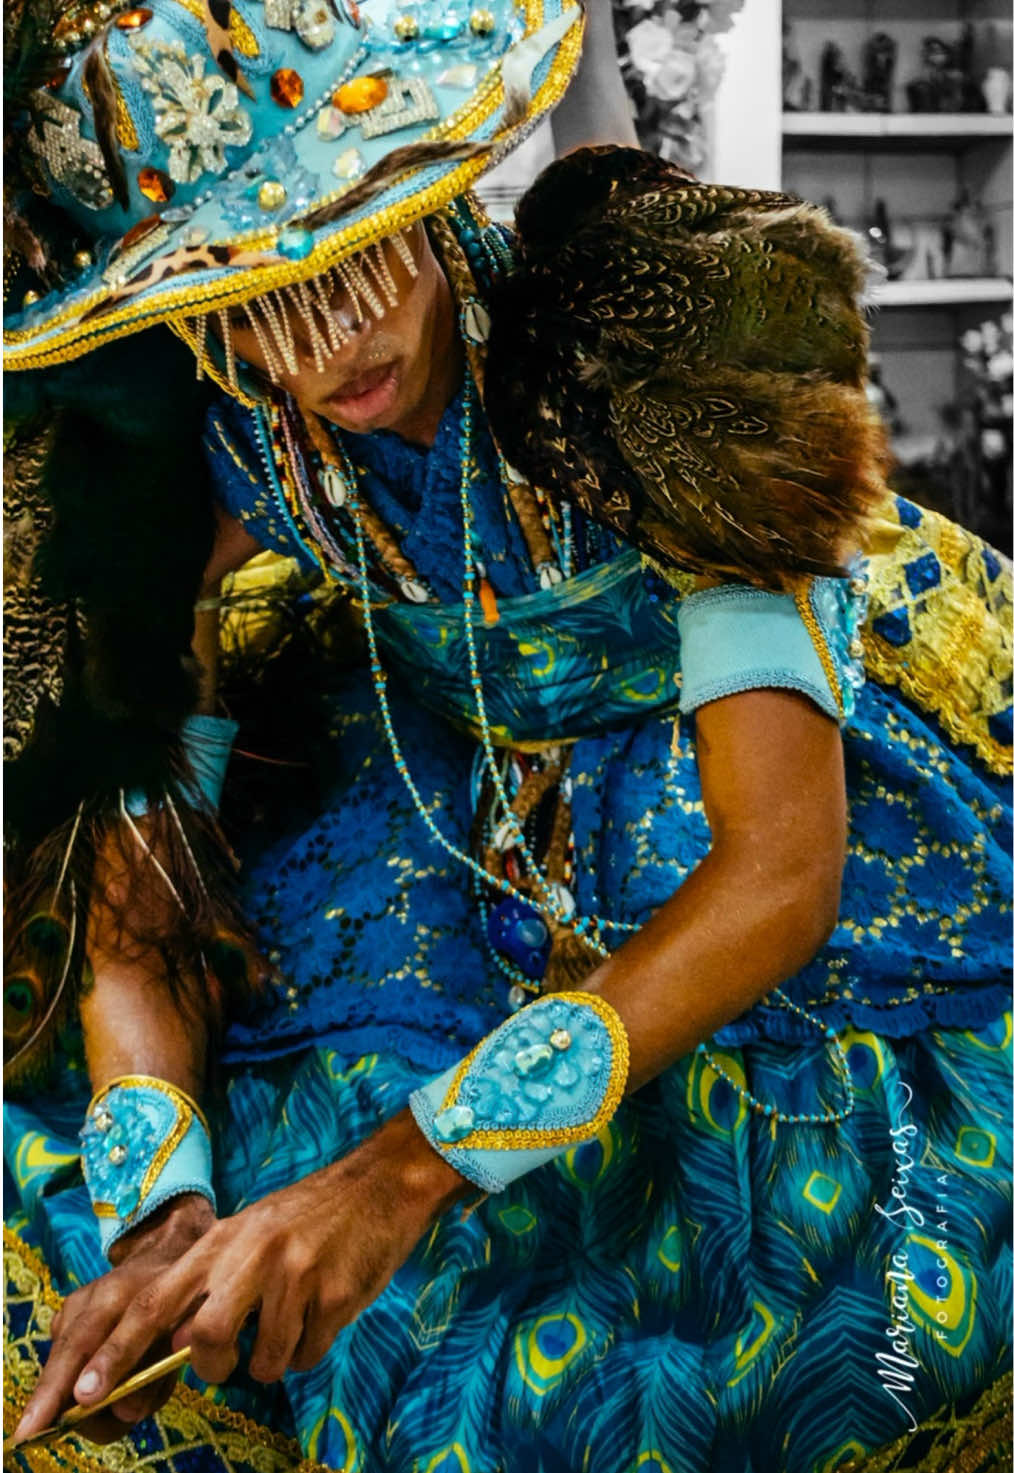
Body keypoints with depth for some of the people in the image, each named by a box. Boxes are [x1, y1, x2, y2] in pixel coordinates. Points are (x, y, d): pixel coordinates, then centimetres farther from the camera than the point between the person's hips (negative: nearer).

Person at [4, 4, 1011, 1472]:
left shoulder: (633, 350, -33)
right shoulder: (220, 447, -20)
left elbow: (782, 868, -39)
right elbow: (128, 826, -17)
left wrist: (417, 1163, -47)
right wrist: (161, 1210, -35)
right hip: (465, 784, 4)